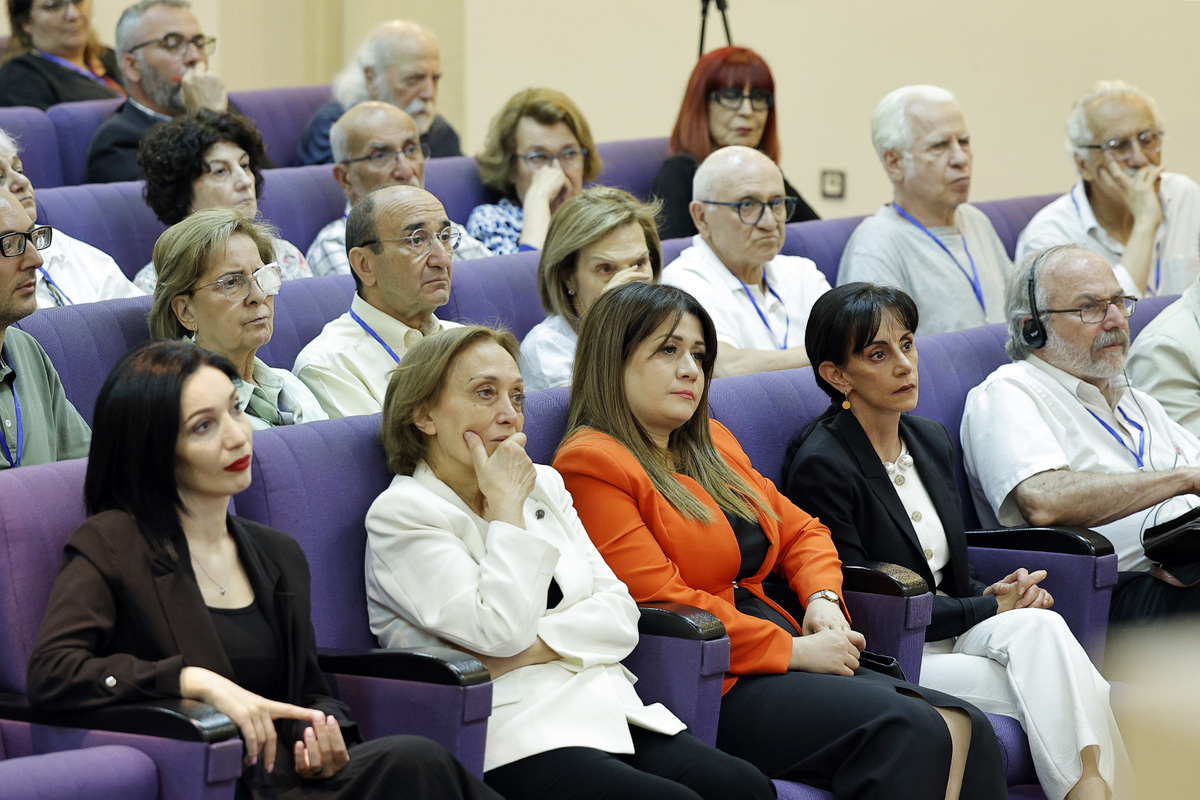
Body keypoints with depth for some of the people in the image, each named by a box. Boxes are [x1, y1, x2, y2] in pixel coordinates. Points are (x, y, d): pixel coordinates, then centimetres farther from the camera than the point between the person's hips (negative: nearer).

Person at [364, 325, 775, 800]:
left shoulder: (542, 485, 20)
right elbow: (500, 630, -13)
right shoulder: (402, 514, -1)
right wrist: (506, 504, -5)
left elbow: (620, 615, 12)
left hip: (607, 708, 7)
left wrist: (535, 646, -7)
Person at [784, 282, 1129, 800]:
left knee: (1041, 625, -29)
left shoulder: (932, 441, 14)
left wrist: (995, 594, -5)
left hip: (946, 631, 7)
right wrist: (989, 607, -8)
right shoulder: (821, 465, -12)